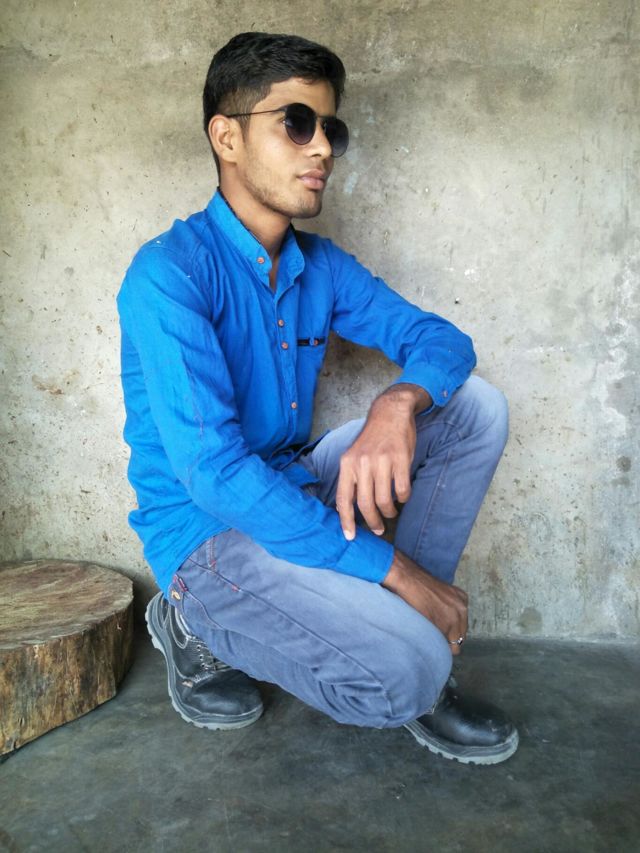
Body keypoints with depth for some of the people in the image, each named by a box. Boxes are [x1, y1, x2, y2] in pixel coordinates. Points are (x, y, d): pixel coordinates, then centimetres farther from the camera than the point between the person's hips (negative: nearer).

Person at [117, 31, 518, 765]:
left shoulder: (322, 265, 4)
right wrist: (396, 570, -26)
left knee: (476, 406, -5)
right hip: (205, 533, -7)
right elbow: (214, 473, -28)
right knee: (406, 671, -27)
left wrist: (400, 402, -25)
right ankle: (199, 628, 1)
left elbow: (440, 338, 1)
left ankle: (404, 637, -4)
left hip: (297, 492, 7)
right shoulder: (169, 274, -19)